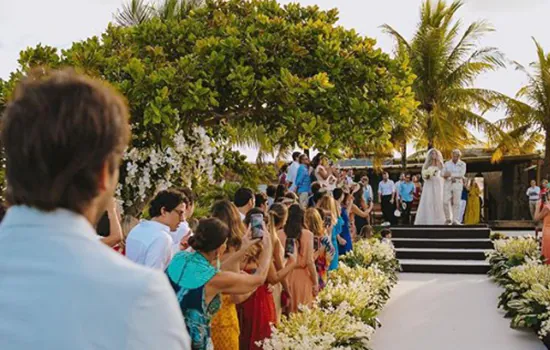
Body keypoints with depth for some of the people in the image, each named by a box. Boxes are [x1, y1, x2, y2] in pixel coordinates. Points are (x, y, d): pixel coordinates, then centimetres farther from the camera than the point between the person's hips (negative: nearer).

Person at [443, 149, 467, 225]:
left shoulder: (463, 164, 2)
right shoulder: (447, 164, 7)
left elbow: (461, 175, -11)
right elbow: (443, 175, 0)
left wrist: (451, 174, -15)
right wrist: (451, 178, -15)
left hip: (457, 185, -1)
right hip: (447, 184, 1)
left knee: (456, 203, -3)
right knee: (445, 202, -7)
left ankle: (455, 220, 1)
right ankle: (448, 219, 9)